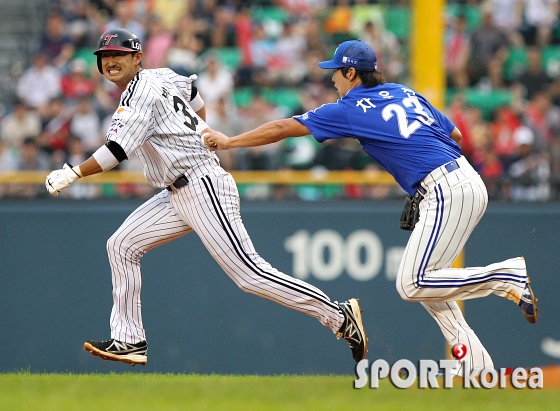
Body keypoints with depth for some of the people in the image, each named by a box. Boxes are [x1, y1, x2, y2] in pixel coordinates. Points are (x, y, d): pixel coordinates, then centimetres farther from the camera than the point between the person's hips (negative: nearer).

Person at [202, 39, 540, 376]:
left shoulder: (351, 109, -1)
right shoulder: (405, 93, 19)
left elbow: (282, 129, 4)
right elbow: (455, 134, 24)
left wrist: (228, 142, 14)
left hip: (448, 192, -9)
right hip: (469, 182, 9)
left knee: (411, 285, -9)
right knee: (423, 281, 14)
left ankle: (510, 274, -13)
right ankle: (478, 365, 6)